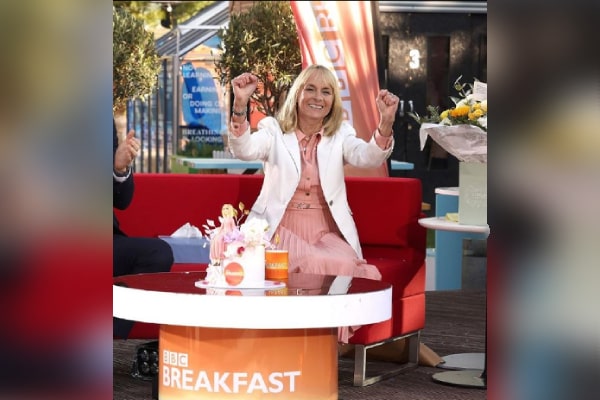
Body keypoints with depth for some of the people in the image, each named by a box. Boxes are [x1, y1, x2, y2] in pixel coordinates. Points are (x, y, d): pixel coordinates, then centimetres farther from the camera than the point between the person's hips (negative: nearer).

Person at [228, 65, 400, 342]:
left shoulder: (341, 135, 13)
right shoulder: (274, 130, 9)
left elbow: (369, 158, -10)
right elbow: (244, 150, -14)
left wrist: (385, 123, -31)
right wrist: (240, 105, -32)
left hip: (326, 233, 2)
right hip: (281, 230, -2)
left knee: (344, 266, -32)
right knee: (311, 265, -35)